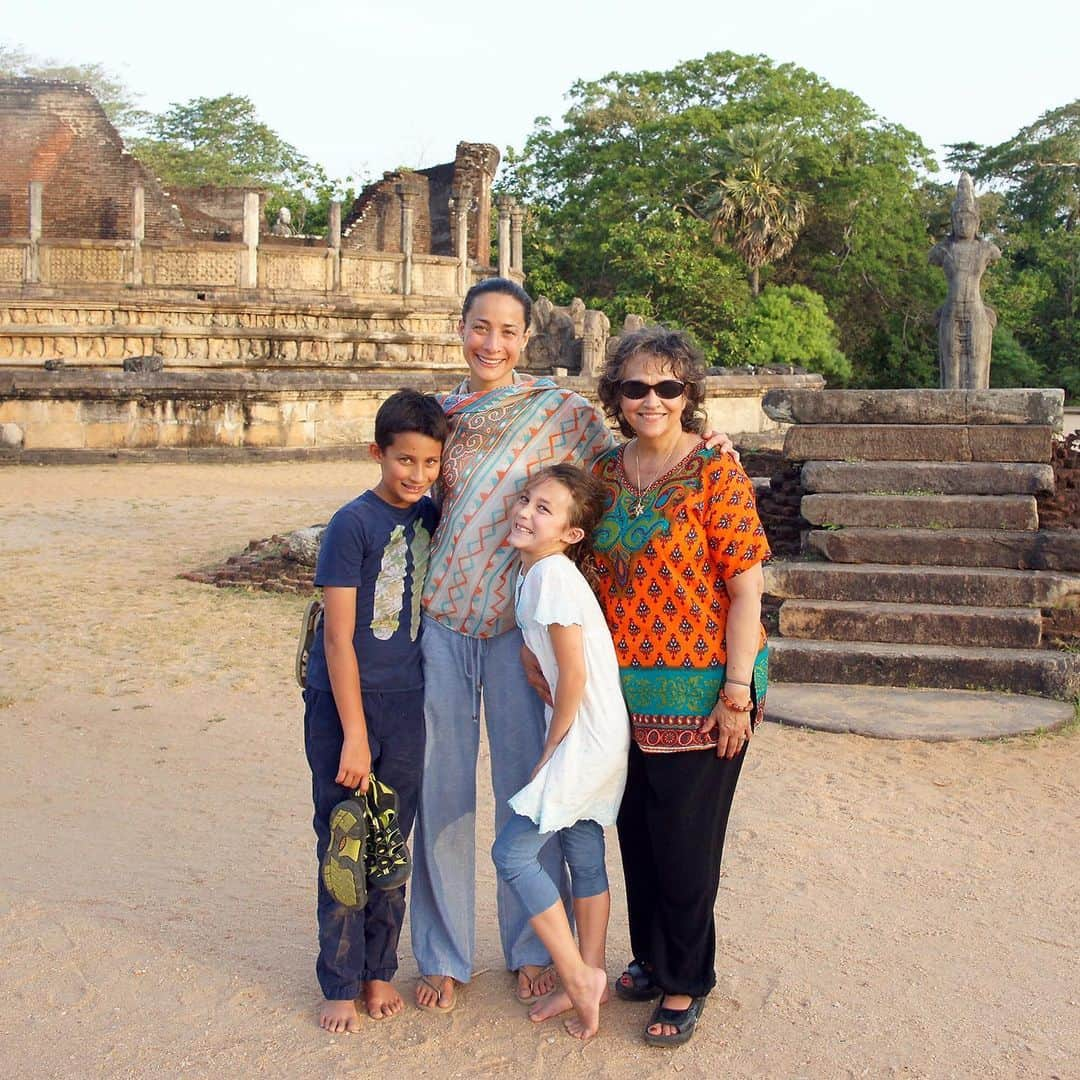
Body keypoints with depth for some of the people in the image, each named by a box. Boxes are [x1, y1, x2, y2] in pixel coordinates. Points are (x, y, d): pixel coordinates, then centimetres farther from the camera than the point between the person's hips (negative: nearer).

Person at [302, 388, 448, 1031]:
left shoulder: (430, 515, 3)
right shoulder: (353, 525, -12)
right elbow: (338, 637, -14)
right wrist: (354, 734, -16)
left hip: (407, 704, 5)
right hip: (343, 703, -5)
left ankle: (379, 970, 28)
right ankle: (342, 984, 19)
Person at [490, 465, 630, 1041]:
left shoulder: (553, 573, -20)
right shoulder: (529, 572, 8)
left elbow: (574, 676, -20)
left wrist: (550, 751, -10)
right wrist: (556, 747, 9)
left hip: (585, 740, -9)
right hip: (591, 739, 9)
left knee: (512, 852, -5)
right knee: (584, 857, 17)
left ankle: (579, 977, 5)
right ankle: (589, 979, 30)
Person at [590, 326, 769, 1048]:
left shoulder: (716, 472, -11)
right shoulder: (605, 473, 5)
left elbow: (747, 589, -12)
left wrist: (737, 692, -16)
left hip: (699, 689, -5)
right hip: (626, 687, 5)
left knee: (685, 840, 5)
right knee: (637, 832, 16)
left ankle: (685, 982, 25)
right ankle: (651, 958, 37)